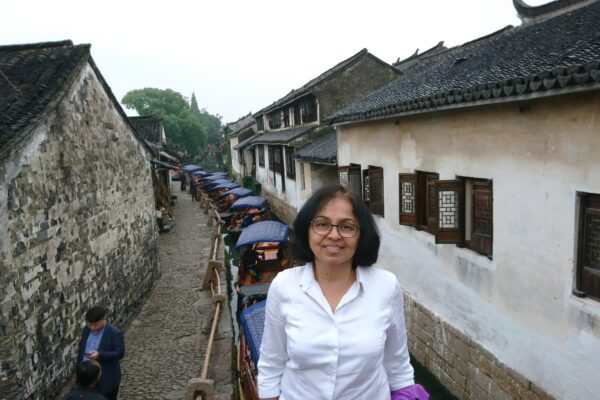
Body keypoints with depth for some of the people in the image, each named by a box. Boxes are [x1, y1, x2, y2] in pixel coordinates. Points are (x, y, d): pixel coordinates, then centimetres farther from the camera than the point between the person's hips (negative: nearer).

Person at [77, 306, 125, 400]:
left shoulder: (115, 333, -18)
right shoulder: (86, 329, 3)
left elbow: (120, 353, -21)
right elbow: (81, 349, 13)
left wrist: (99, 355, -32)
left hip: (106, 379, -6)